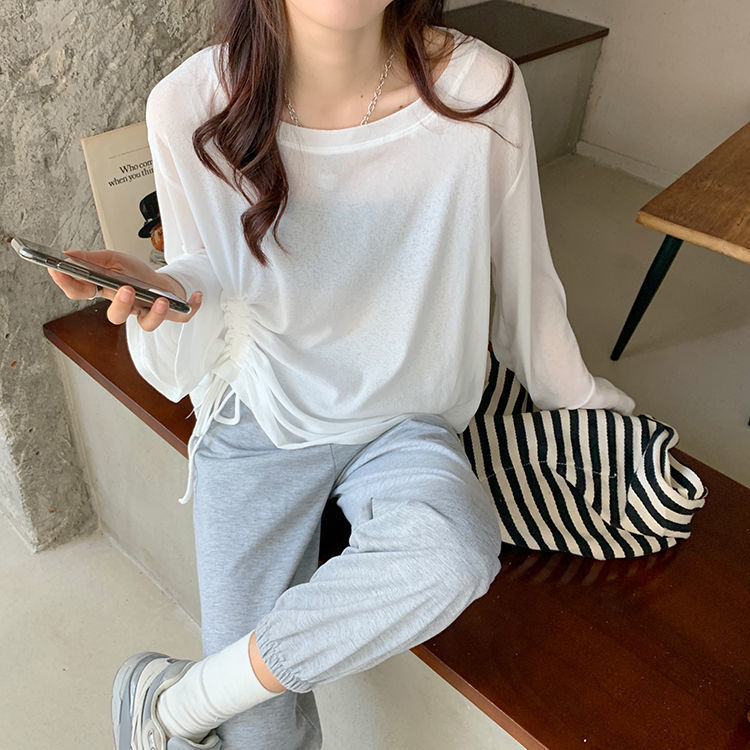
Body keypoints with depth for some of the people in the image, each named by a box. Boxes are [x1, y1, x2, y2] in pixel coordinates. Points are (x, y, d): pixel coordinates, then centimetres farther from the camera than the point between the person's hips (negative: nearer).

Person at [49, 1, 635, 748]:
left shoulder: (479, 89, -13)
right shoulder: (190, 104, -13)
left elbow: (522, 277, 2)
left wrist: (574, 394, 16)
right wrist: (170, 293, -28)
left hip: (404, 420, 2)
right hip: (259, 421, -1)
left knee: (454, 555, -33)